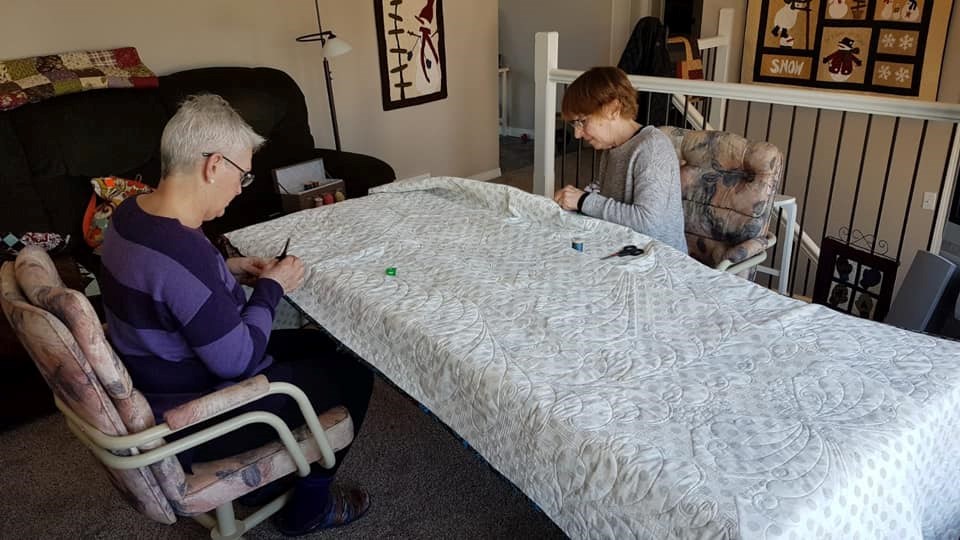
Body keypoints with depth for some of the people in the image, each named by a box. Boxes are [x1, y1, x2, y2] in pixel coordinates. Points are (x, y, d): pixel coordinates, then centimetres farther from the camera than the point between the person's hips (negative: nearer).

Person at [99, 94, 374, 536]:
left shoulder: (131, 213, -4)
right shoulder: (185, 254, -34)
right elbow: (238, 361, -26)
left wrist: (228, 271, 2)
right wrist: (271, 288, -14)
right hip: (193, 425, -9)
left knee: (318, 345, 21)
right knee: (350, 374, 4)